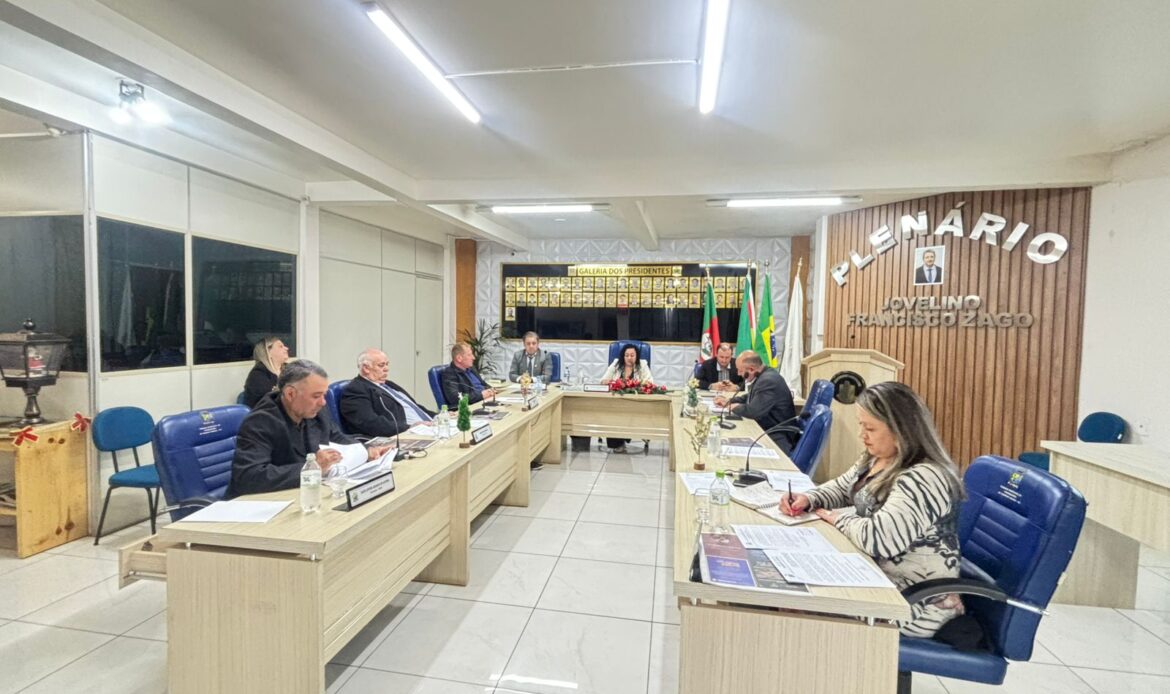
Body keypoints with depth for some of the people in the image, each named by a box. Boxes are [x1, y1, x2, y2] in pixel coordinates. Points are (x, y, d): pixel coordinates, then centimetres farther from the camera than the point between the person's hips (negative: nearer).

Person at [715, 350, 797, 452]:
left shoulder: (768, 380, -25)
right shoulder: (763, 375, 8)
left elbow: (753, 411, -30)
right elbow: (751, 398, 24)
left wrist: (734, 407, -11)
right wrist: (729, 401, 12)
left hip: (777, 438, -9)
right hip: (767, 429, 10)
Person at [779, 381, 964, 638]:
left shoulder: (923, 480, -29)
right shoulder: (876, 459, 2)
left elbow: (878, 539, -38)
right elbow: (842, 488, 14)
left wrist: (838, 517, -18)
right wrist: (808, 499, -6)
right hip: (878, 576, 8)